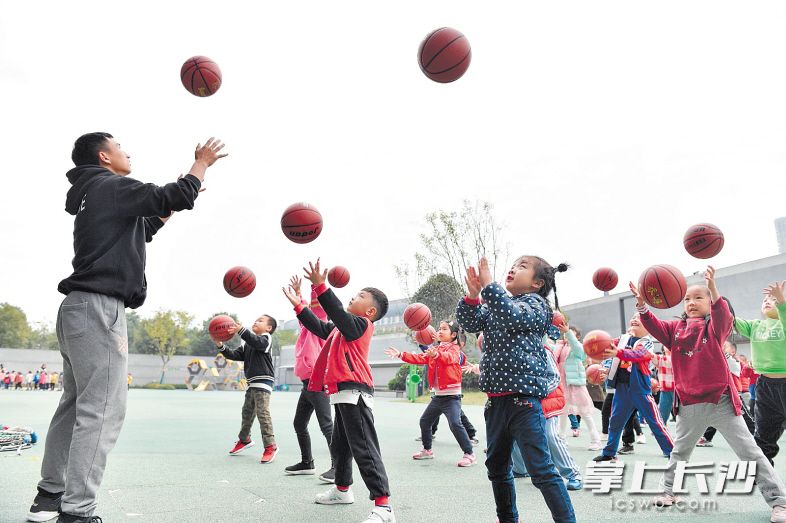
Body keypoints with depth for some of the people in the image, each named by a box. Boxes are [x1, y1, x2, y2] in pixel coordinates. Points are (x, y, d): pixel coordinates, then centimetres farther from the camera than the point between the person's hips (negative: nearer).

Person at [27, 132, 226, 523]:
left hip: (79, 308, 10)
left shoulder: (93, 197, 25)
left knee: (76, 404, 13)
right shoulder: (111, 186, -5)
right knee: (102, 410, -11)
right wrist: (202, 163, 6)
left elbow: (146, 227, 35)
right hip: (99, 308, -10)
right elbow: (175, 196, -10)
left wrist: (177, 200, 37)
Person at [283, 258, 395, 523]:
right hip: (343, 393, 11)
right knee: (339, 445, 23)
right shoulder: (345, 326, 21)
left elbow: (338, 314, -23)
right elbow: (320, 327, 28)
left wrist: (320, 286, -28)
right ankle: (343, 489, 41)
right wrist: (298, 305, 26)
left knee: (364, 449, -13)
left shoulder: (361, 323, -7)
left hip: (355, 392, -10)